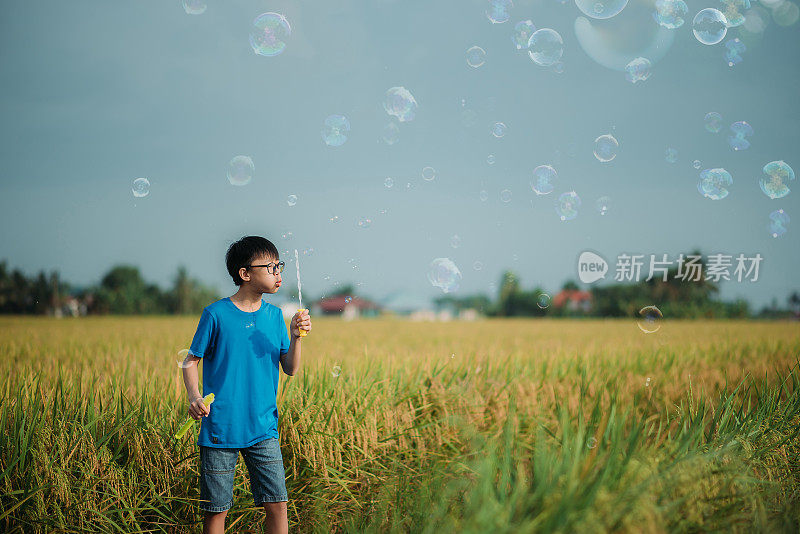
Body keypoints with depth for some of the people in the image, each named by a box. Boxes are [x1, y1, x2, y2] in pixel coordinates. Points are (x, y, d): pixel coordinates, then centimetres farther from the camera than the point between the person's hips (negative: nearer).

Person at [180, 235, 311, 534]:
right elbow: (191, 361, 0)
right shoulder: (216, 314, -6)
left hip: (263, 429, 3)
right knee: (216, 509, 3)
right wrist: (193, 395, -18)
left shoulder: (274, 316, 7)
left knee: (277, 504, -2)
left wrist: (296, 337, -12)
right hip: (220, 428, -3)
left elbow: (290, 369, 5)